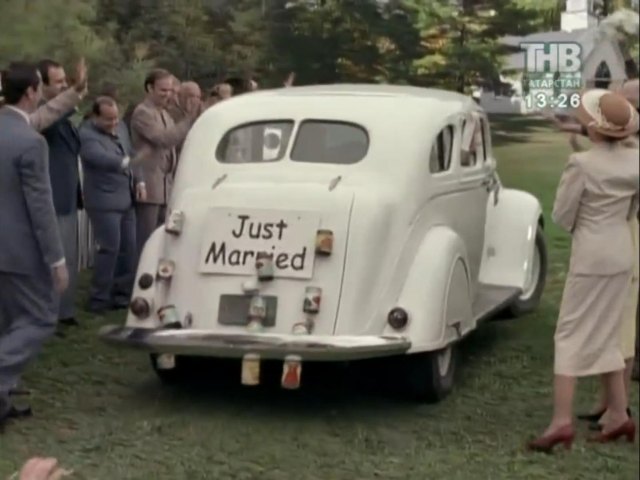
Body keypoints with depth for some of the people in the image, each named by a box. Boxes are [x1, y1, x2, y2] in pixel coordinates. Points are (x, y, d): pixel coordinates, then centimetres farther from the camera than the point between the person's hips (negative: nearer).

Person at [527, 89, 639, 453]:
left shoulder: (582, 164, -18)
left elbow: (562, 216, -9)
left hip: (591, 257, -6)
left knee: (572, 335, -1)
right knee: (605, 337, 17)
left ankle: (562, 420, -4)